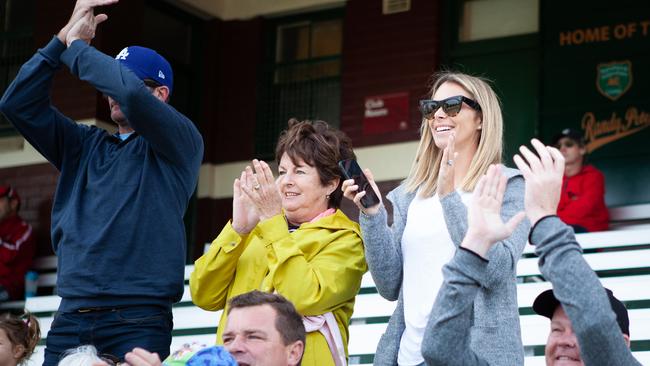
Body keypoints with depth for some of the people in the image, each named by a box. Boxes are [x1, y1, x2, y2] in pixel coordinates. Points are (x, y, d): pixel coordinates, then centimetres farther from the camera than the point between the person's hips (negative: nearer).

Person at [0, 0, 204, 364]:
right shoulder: (85, 145, 19)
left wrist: (75, 46, -2)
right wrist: (62, 40, 4)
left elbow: (129, 92, -16)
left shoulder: (181, 144, 2)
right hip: (71, 317, 5)